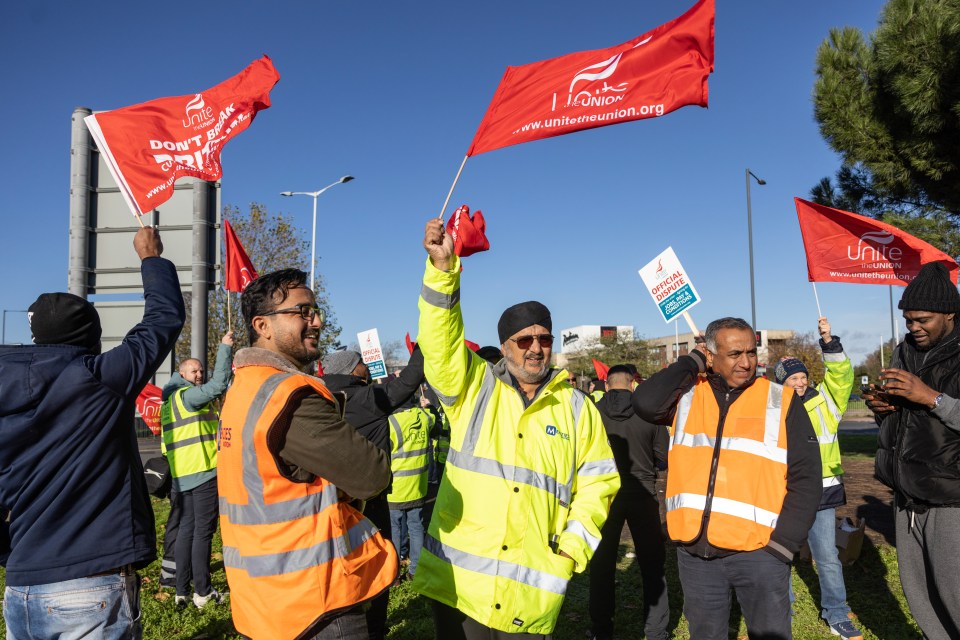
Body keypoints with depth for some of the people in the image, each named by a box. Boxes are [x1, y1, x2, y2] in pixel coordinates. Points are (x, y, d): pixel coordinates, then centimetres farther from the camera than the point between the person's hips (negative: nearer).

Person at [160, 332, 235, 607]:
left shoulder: (169, 400, 19)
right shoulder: (187, 395, -11)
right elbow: (218, 386, -27)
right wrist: (225, 347, -23)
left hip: (182, 475, 9)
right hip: (204, 472, -9)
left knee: (185, 529, 12)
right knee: (203, 532, -3)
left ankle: (181, 590, 16)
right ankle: (203, 592, 2)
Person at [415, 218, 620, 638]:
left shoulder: (577, 407, 7)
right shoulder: (474, 388, 3)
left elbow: (598, 480, 9)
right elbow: (440, 341, -12)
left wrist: (574, 548, -2)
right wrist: (443, 267, -23)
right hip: (457, 579, 0)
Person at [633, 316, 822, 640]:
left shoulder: (782, 401, 0)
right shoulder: (687, 395, 5)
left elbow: (805, 478, 0)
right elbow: (645, 403, -16)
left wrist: (784, 543, -8)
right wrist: (692, 361, -6)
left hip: (758, 551, -2)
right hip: (694, 552, 2)